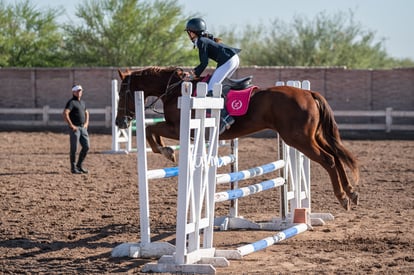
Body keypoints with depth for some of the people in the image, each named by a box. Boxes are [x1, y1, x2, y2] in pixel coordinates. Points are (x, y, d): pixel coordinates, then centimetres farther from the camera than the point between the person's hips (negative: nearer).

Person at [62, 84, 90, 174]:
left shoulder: (83, 102, 16)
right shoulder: (71, 102, -9)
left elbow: (86, 113, 32)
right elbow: (65, 114, -22)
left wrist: (86, 123, 17)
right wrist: (71, 126, -20)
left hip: (83, 128, 8)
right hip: (75, 128, -8)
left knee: (86, 146, 5)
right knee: (74, 148, -3)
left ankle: (79, 165, 18)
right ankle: (73, 167, 5)